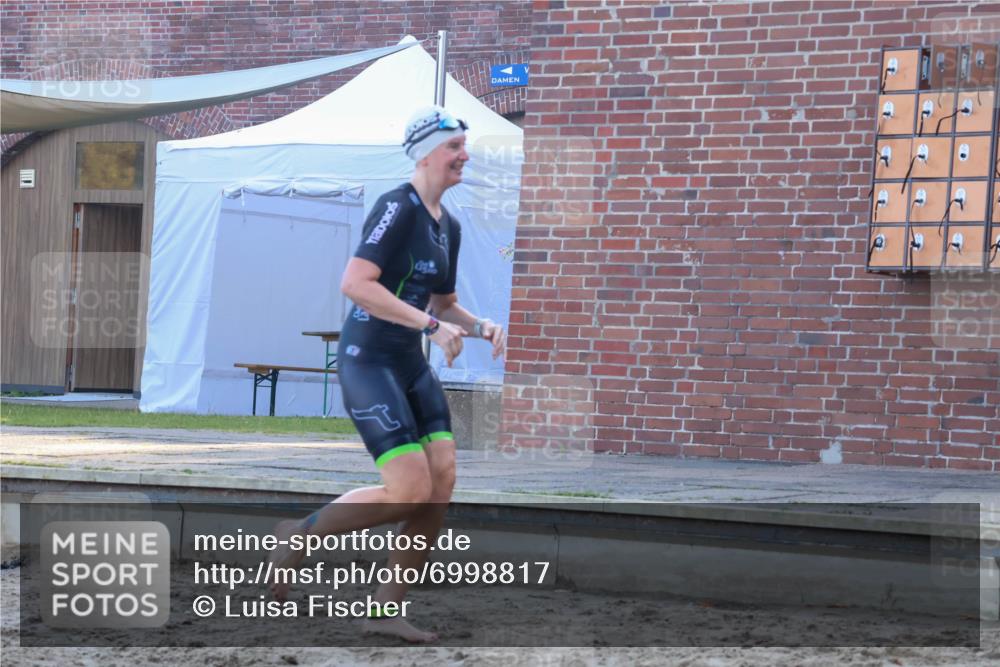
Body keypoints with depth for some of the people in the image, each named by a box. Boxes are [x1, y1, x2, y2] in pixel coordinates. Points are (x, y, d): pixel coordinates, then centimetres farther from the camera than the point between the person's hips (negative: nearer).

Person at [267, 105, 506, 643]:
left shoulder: (449, 226, 14)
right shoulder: (398, 208, -14)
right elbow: (355, 283, -25)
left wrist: (480, 327, 5)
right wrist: (431, 325, -25)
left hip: (411, 365, 9)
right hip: (368, 360, -9)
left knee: (443, 484, -2)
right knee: (411, 492, -16)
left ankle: (385, 610, 8)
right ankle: (300, 534, 5)